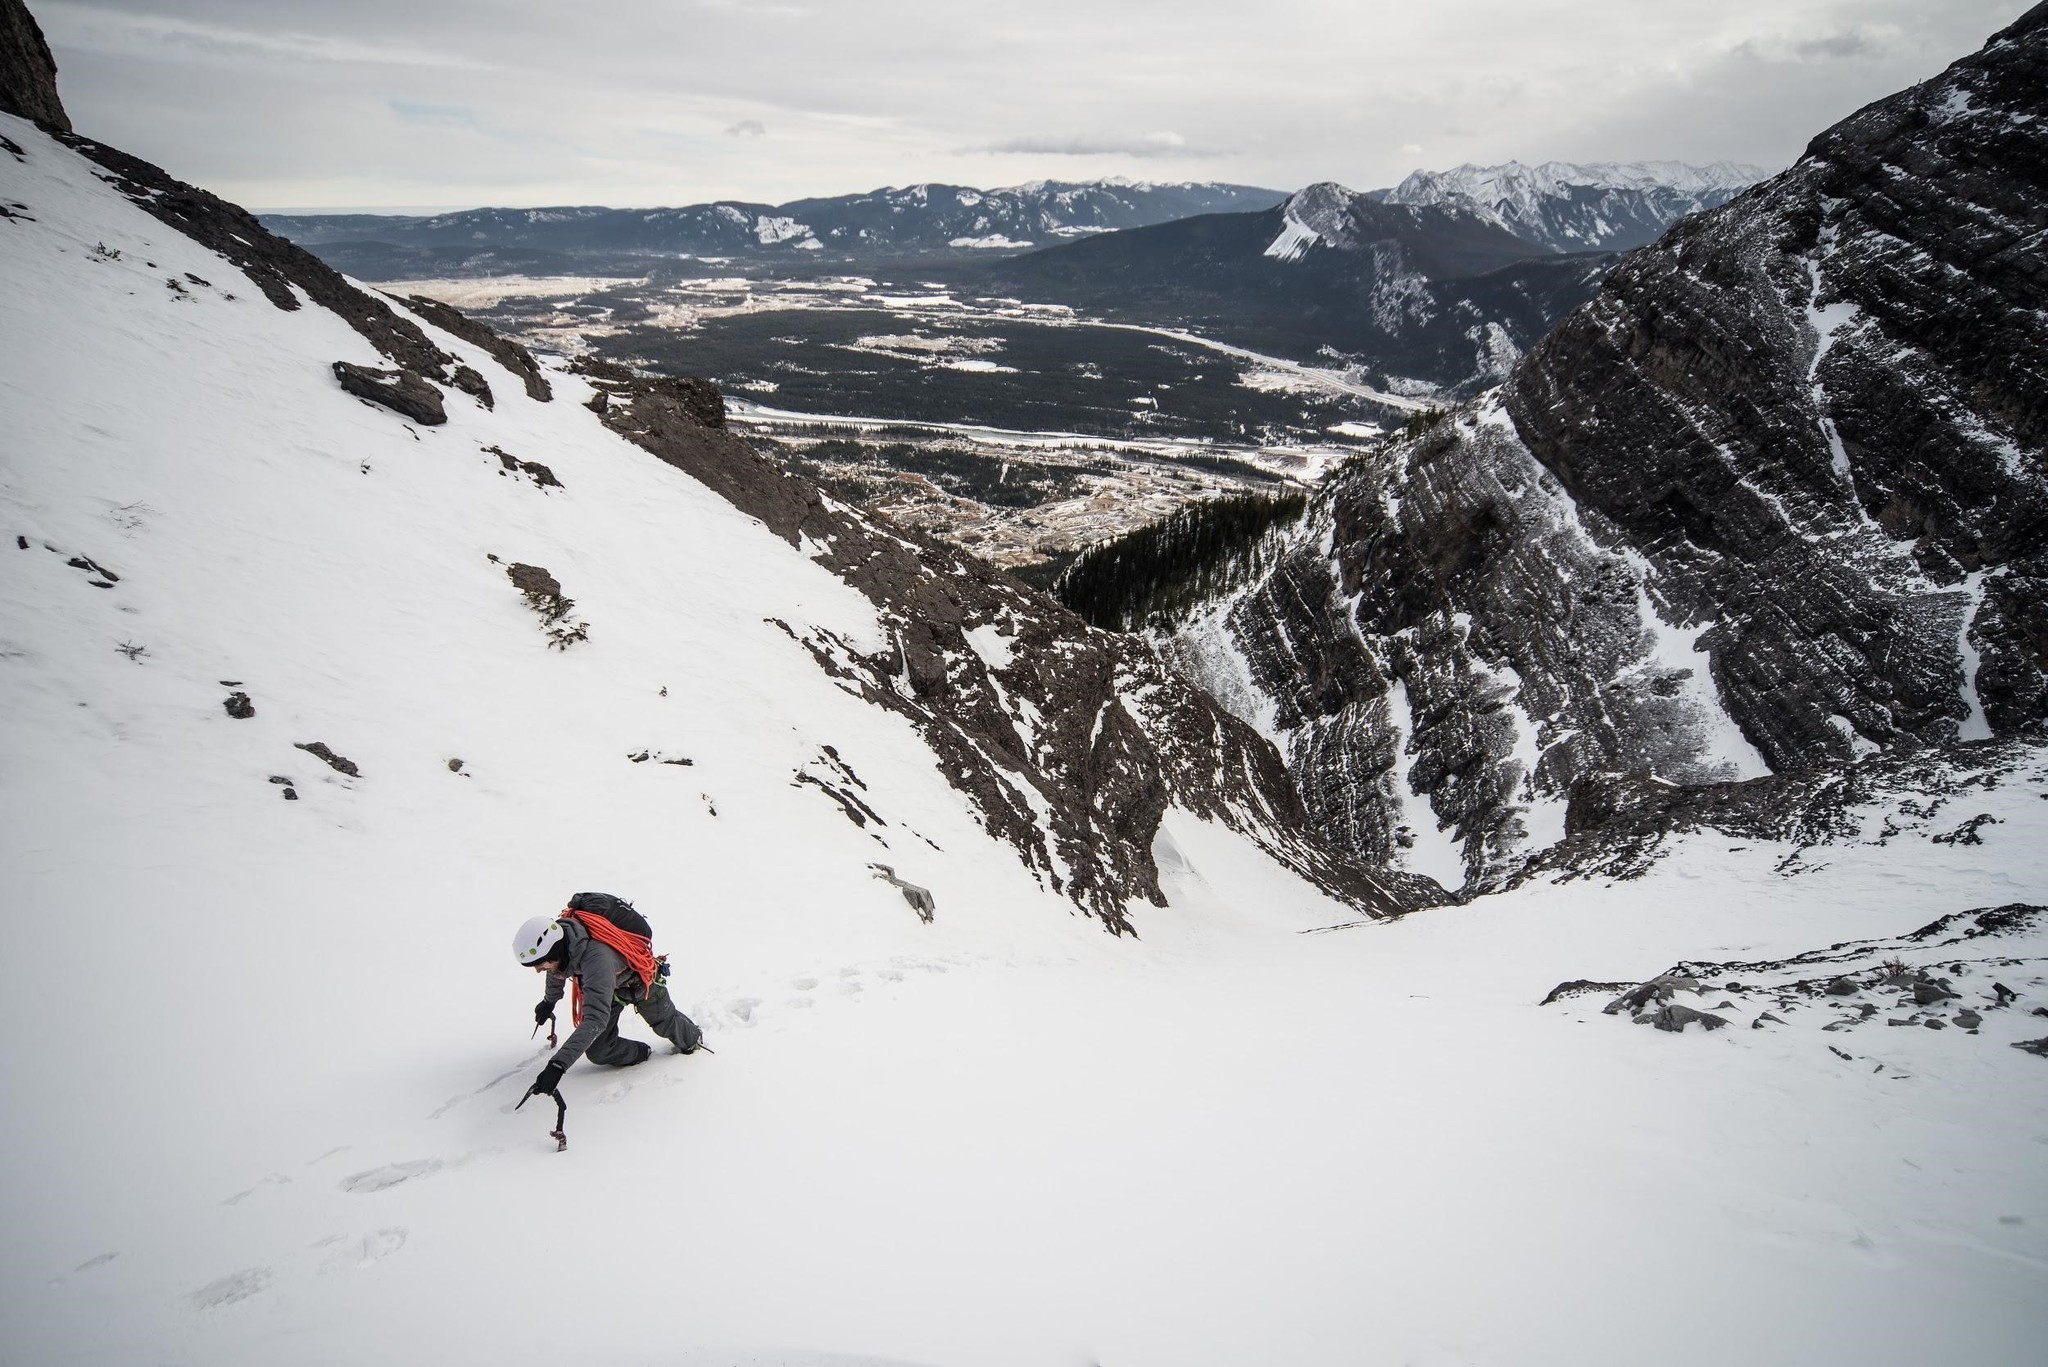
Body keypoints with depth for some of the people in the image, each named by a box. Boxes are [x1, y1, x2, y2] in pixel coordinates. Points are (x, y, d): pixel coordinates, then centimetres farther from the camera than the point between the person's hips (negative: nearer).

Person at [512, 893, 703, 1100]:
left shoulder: (597, 959, -50)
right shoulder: (557, 932, -28)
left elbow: (595, 1019, -54)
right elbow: (557, 970, 0)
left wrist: (558, 1065, -59)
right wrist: (549, 1001, 19)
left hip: (641, 980, -5)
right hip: (610, 984, 5)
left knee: (665, 1023, 22)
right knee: (598, 1051, -2)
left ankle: (692, 1039, 55)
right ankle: (641, 1053, 26)